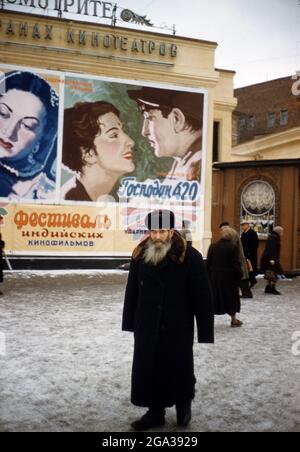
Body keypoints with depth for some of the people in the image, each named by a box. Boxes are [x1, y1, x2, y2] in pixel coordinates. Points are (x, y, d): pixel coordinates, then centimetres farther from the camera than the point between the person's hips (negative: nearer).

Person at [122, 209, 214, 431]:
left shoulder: (190, 257, -12)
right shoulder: (140, 255, 1)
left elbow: (202, 296, -11)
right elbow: (132, 291, 9)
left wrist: (205, 329, -11)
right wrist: (130, 322, 10)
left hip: (178, 328, -3)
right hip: (147, 327, 4)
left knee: (179, 370, 9)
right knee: (149, 371, 10)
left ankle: (184, 404, 37)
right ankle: (155, 412, 27)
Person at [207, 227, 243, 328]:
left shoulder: (213, 246, 2)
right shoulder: (233, 247, -10)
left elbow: (208, 263, 3)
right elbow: (236, 264, -14)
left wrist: (209, 276, 9)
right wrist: (240, 274, 0)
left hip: (214, 277, 3)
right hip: (229, 278, -3)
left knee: (213, 298, 7)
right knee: (231, 298, 13)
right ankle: (234, 320, 24)